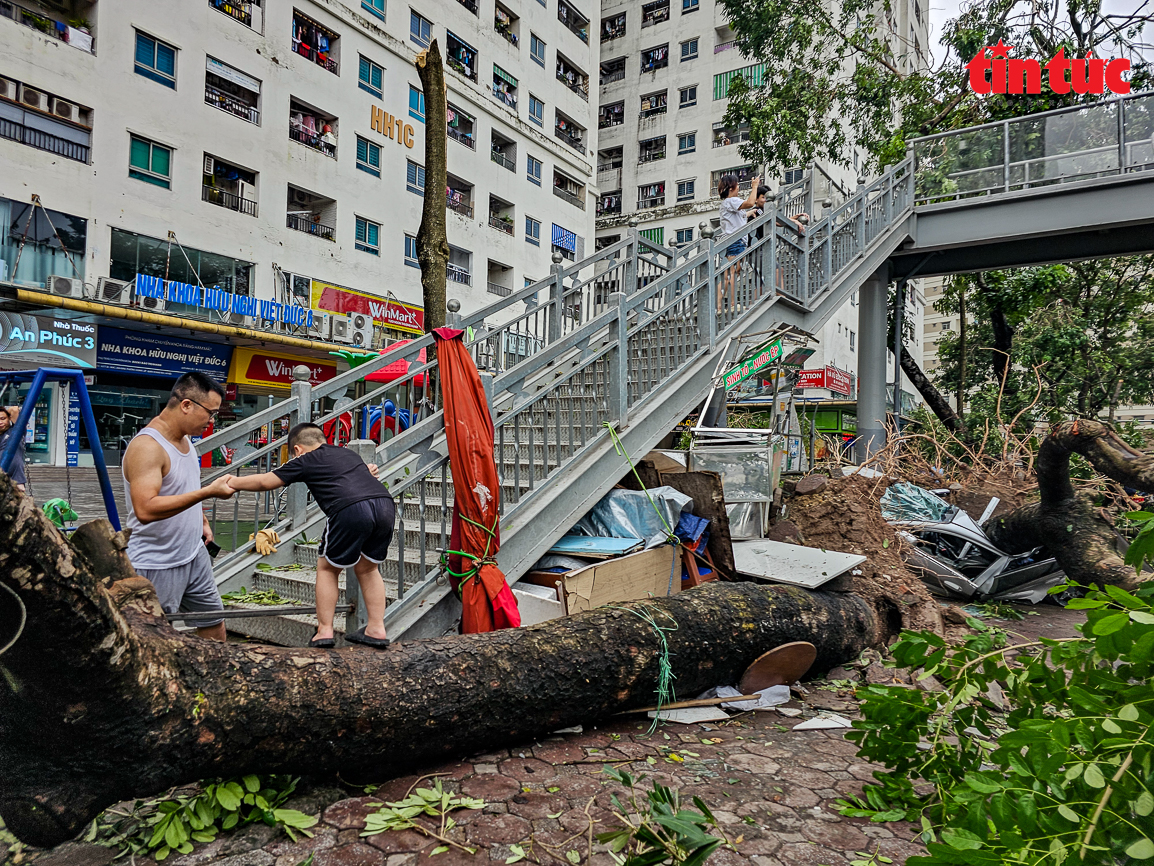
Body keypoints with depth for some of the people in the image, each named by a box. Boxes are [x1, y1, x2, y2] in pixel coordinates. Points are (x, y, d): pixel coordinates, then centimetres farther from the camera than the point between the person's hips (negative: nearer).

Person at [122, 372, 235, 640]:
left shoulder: (184, 438, 6)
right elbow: (145, 509, -36)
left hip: (194, 555, 9)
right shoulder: (147, 447, -24)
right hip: (157, 566, -9)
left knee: (214, 624, 17)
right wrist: (207, 493, -36)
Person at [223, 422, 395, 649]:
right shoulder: (348, 453, 31)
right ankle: (376, 629, 20)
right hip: (386, 504, 6)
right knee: (367, 568, 23)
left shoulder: (305, 461, 18)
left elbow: (265, 481, 26)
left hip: (351, 509, -6)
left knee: (327, 568, 16)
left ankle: (324, 631, 15)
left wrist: (233, 482, 41)